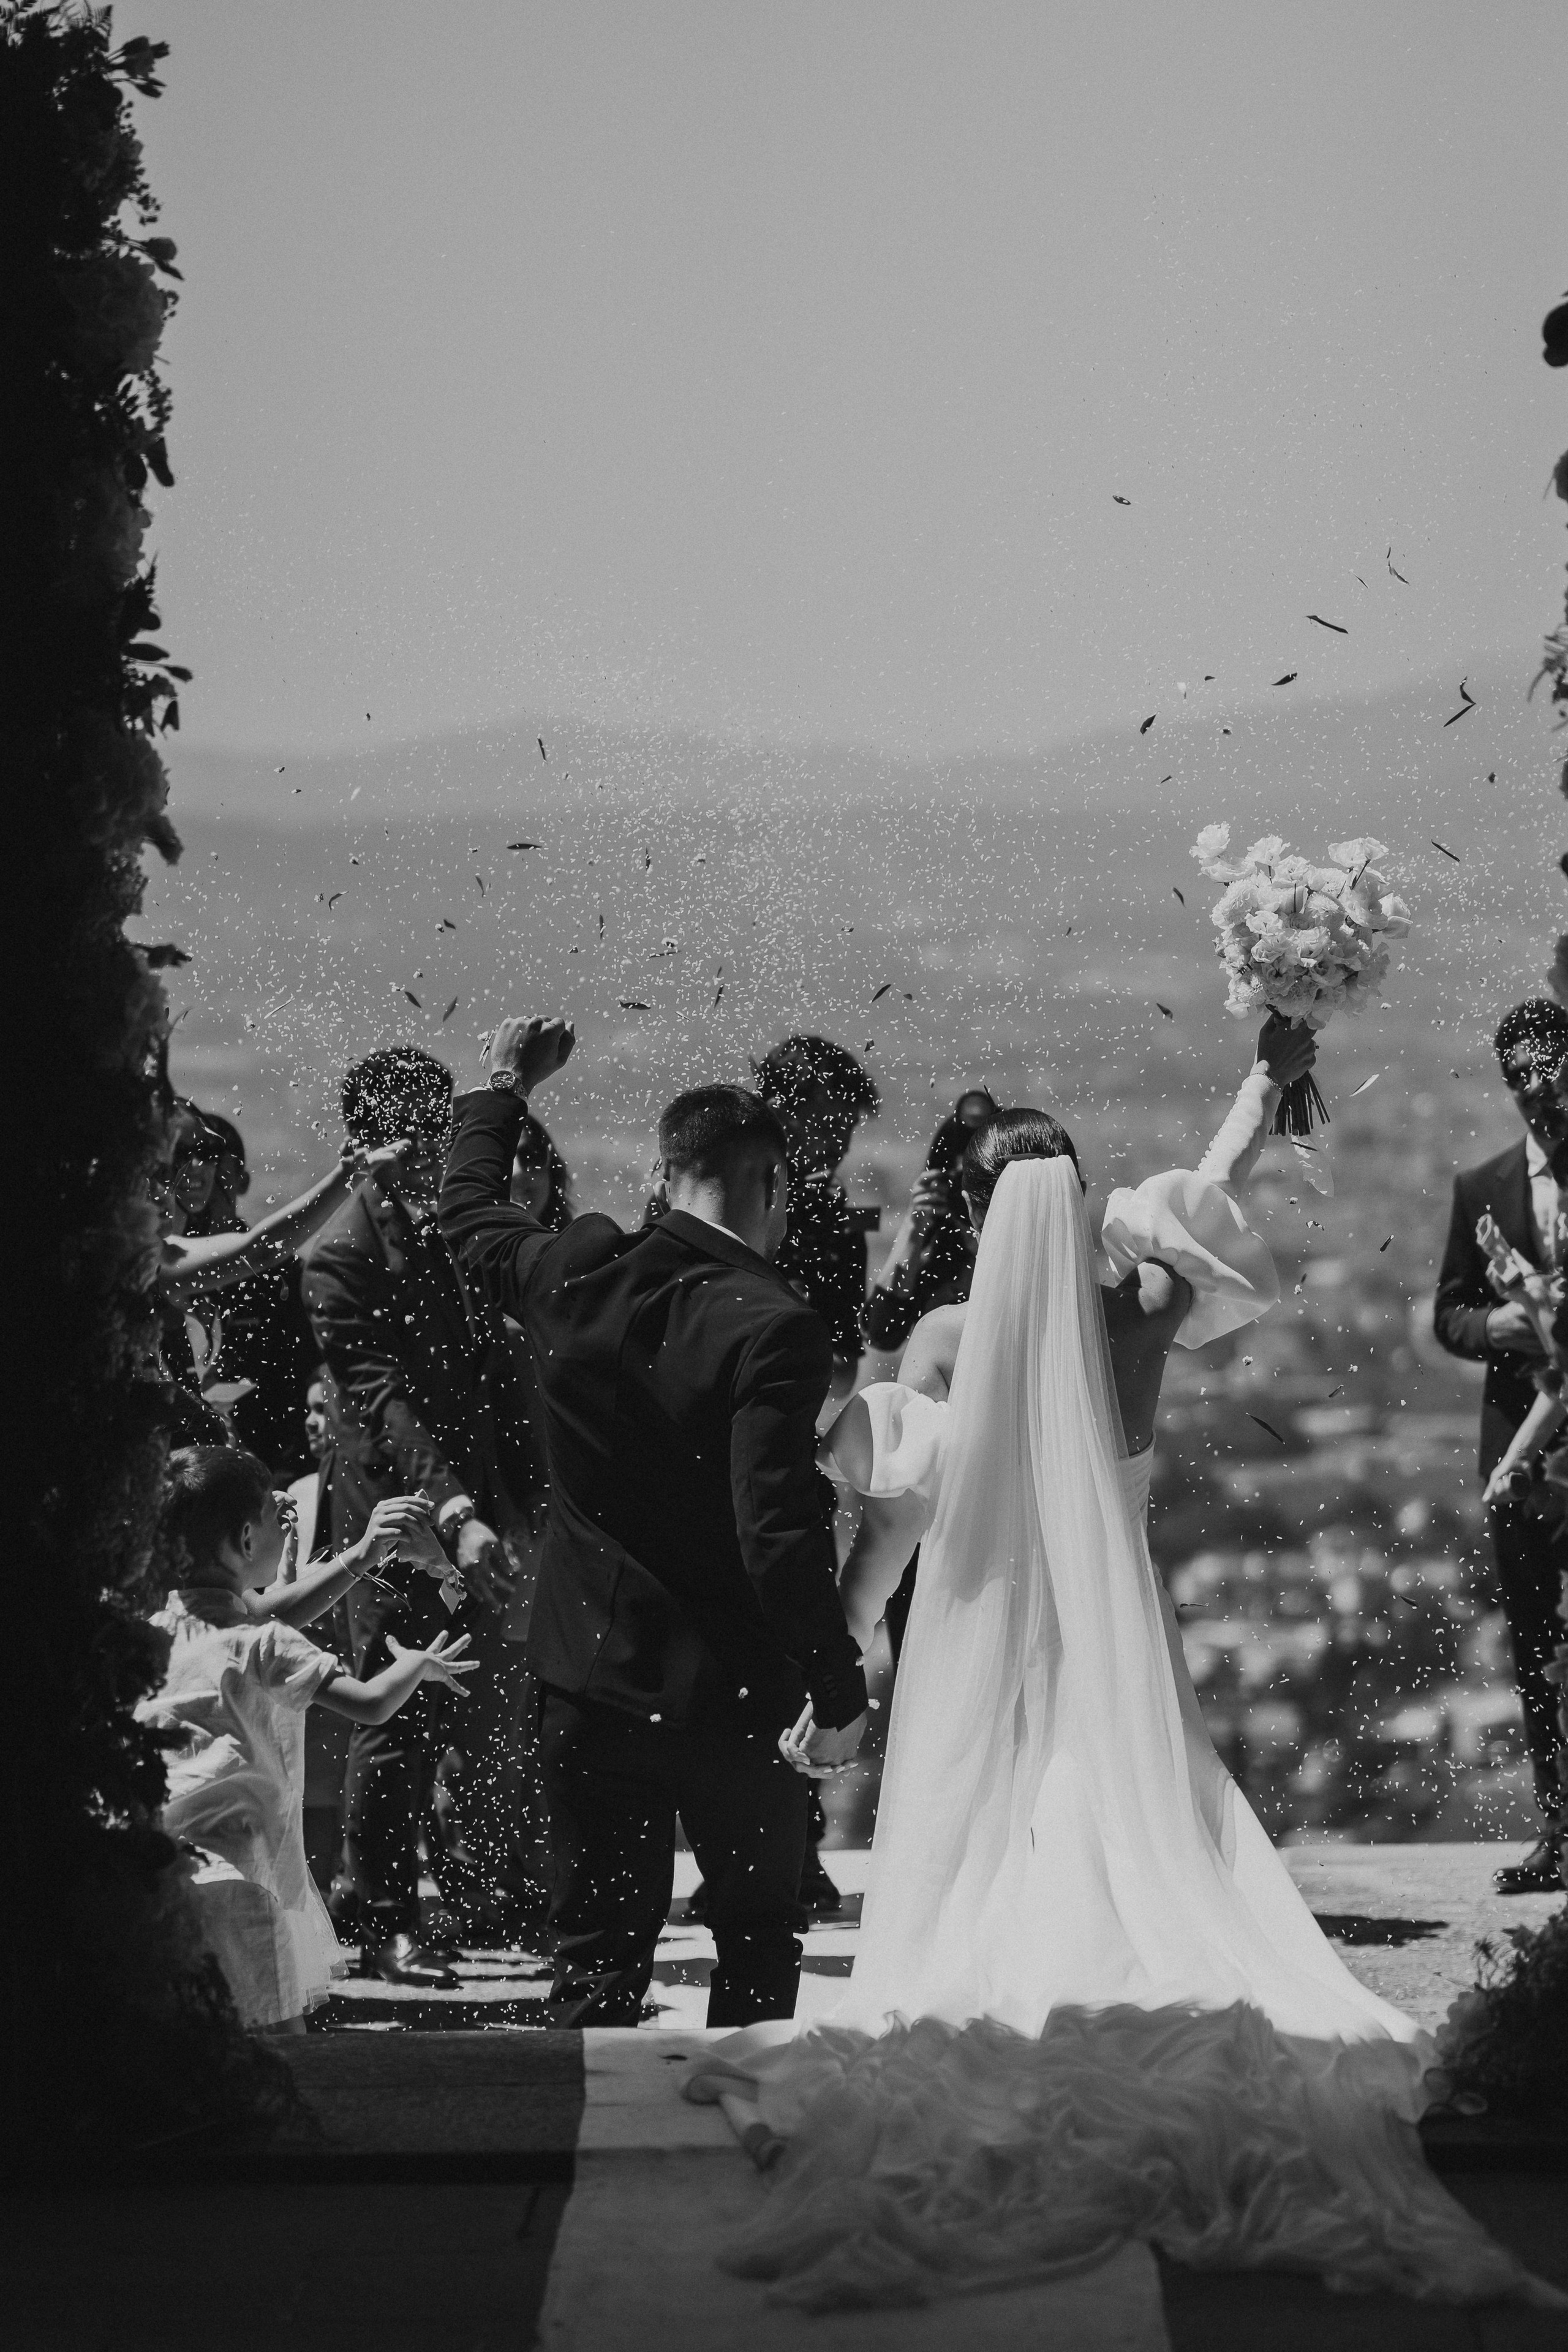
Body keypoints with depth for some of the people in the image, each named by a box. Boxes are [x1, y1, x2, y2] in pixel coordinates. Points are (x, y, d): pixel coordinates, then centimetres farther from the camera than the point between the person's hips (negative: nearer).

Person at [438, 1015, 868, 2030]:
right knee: (758, 1945, 16)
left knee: (599, 1955, 9)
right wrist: (841, 1693, -15)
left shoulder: (576, 1279, -5)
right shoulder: (772, 1327, -21)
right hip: (734, 1692, -4)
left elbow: (471, 1214, 18)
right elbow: (781, 1536, -25)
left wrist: (504, 1088, 33)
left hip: (591, 1677, 4)